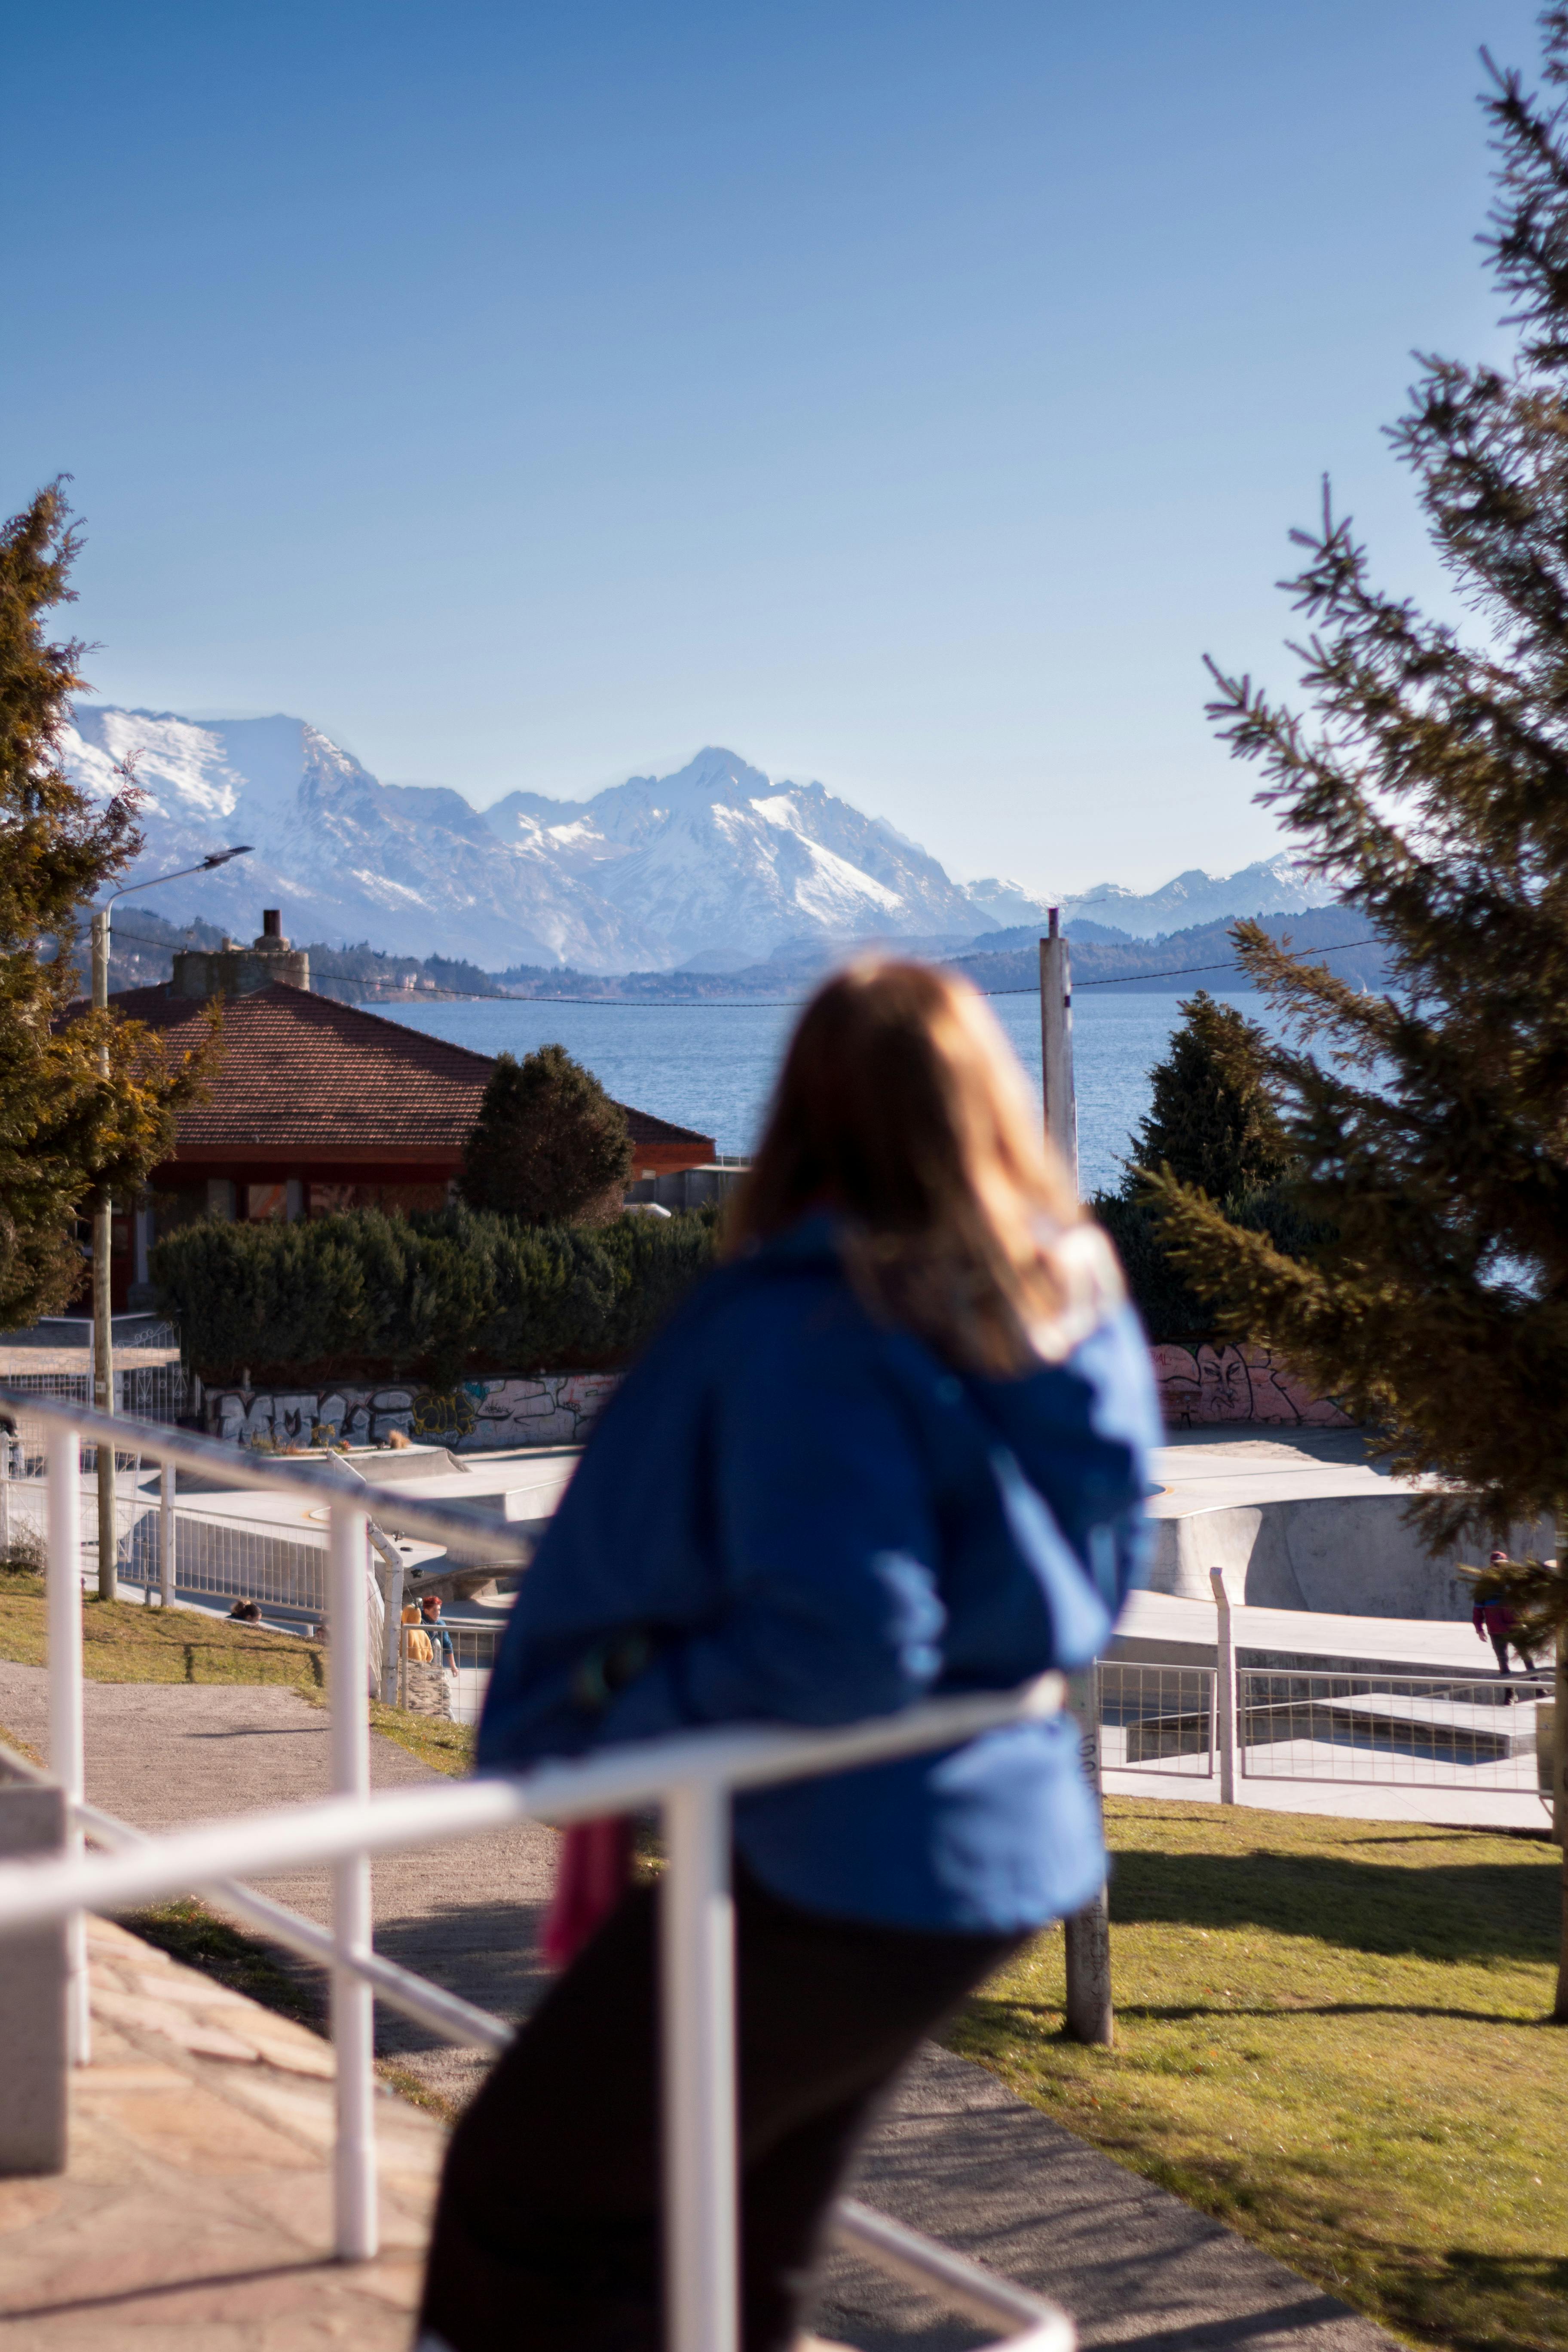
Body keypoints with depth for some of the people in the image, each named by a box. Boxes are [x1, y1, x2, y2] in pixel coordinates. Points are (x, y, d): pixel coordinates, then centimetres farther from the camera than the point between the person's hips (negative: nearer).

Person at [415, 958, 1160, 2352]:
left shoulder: (804, 1327, -22)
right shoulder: (1089, 1312, 4)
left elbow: (841, 1646, -29)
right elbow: (1090, 1588, 14)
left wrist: (609, 1723, -17)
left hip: (835, 1862, -9)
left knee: (530, 2194, 6)